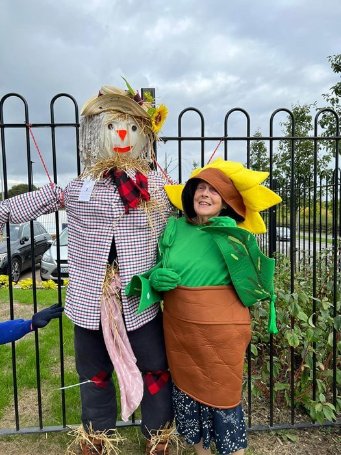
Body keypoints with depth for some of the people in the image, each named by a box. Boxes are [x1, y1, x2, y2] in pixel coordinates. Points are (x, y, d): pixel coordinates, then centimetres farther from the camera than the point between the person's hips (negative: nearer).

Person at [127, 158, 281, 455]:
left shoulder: (236, 235, -8)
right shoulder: (175, 228, 1)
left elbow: (255, 284, -15)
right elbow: (157, 273, 9)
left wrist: (232, 240, -22)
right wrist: (154, 278, -12)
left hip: (221, 330, -3)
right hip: (179, 328, 4)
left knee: (223, 396, 12)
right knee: (186, 391, 19)